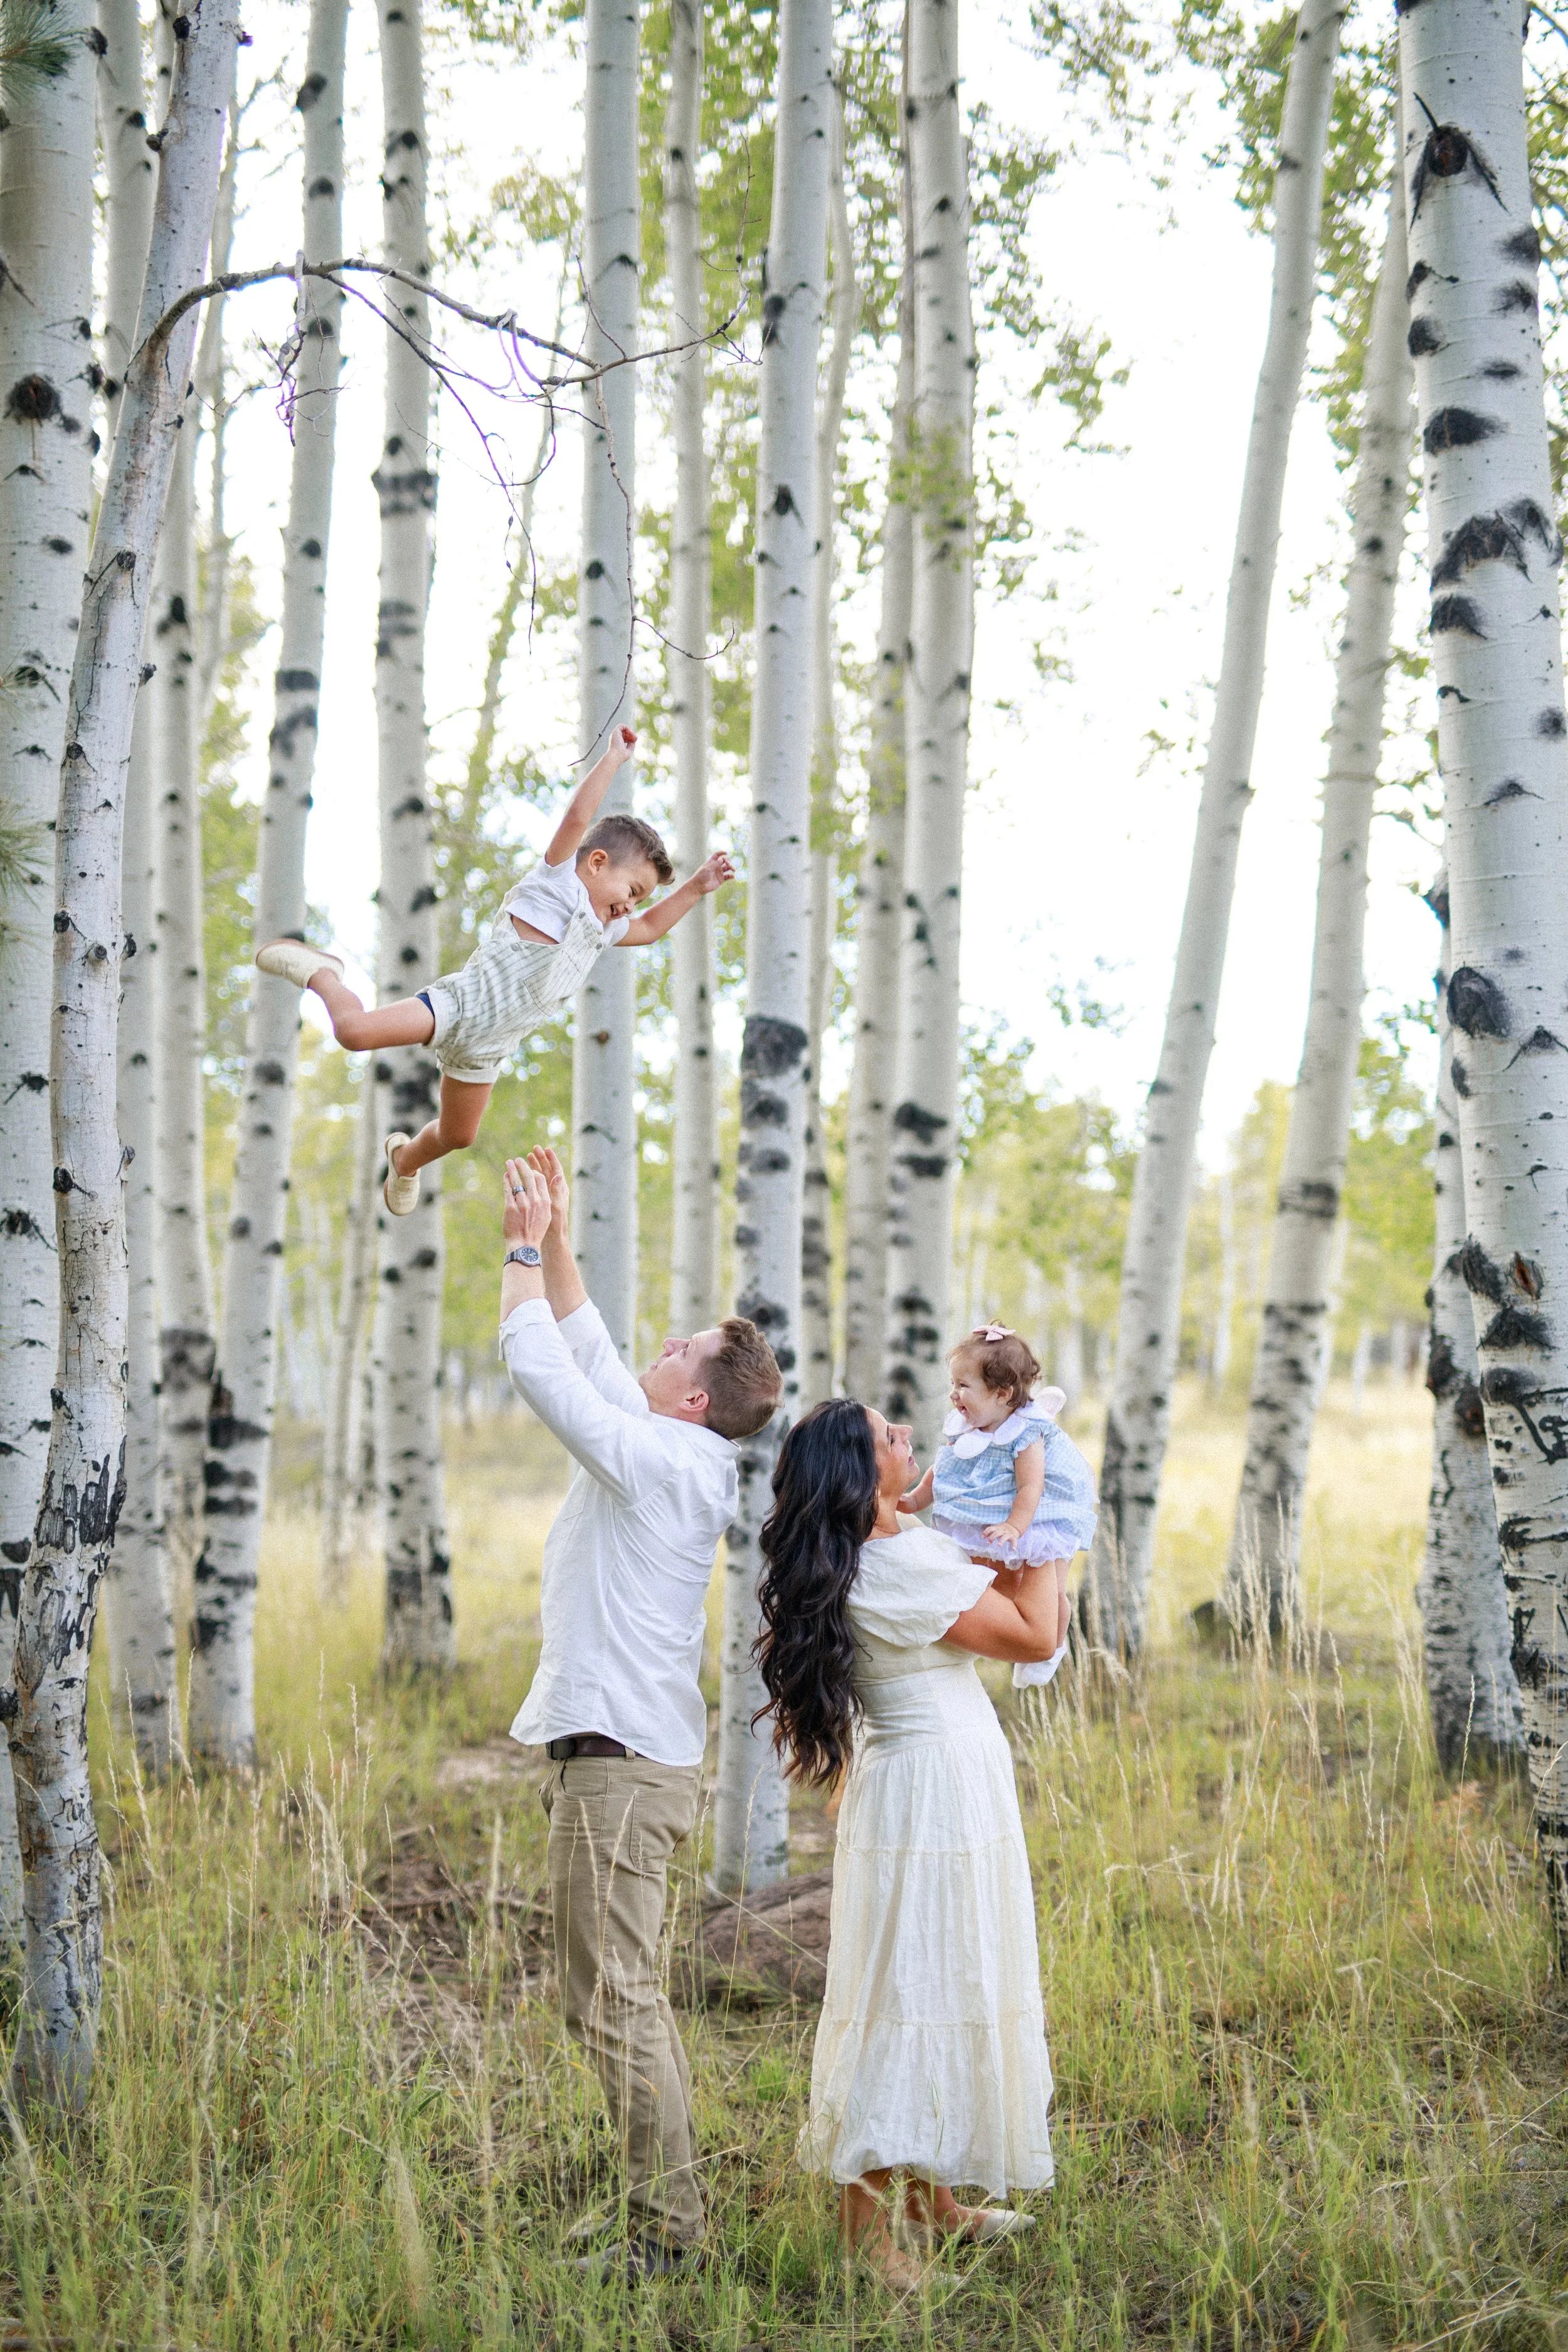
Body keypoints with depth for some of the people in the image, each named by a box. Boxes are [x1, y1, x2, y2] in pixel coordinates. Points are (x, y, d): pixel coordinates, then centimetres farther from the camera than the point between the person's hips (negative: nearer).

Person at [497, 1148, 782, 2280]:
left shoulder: (659, 1456, -15)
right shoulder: (675, 1459, 12)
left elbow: (541, 1365, -14)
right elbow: (588, 1356, 21)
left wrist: (523, 1250, -2)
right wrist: (555, 1240, 19)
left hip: (618, 1762, -10)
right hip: (641, 1755, 10)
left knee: (613, 2001, -7)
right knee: (626, 1997, 16)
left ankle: (664, 2233, -2)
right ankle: (672, 2213, 23)